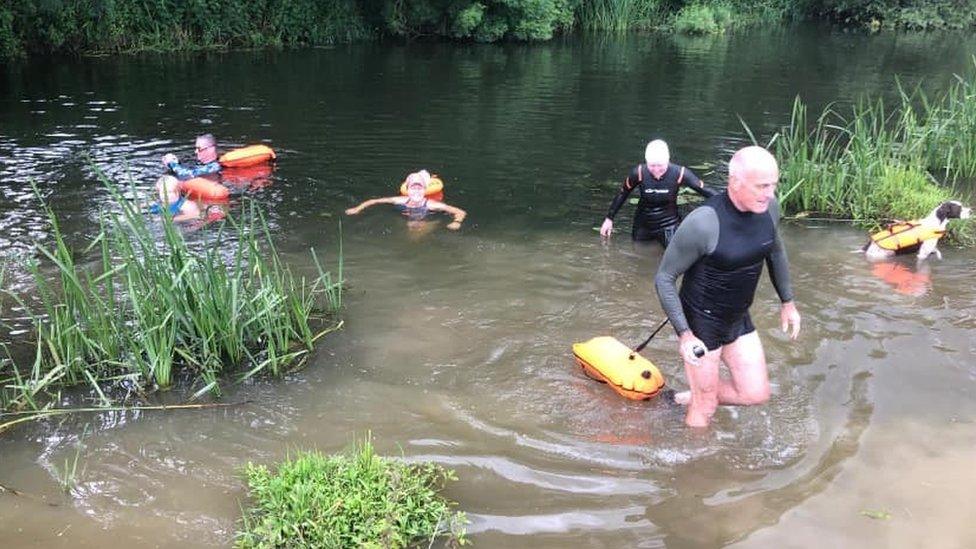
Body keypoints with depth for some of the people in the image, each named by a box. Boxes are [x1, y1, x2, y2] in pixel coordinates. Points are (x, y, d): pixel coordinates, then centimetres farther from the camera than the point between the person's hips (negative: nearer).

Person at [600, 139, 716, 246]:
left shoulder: (679, 173, -24)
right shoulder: (639, 173, -20)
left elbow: (705, 191, -15)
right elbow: (622, 194, -5)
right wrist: (609, 218, -1)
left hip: (669, 224, -2)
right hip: (643, 224, 2)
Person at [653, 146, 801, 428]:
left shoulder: (768, 208, -9)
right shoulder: (703, 223, -30)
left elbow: (775, 251, 13)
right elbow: (664, 278, -21)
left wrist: (787, 302, 17)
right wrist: (684, 335, -24)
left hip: (739, 320, 7)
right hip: (701, 325, -6)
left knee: (756, 393, 12)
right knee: (705, 408, 9)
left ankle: (694, 397, 35)